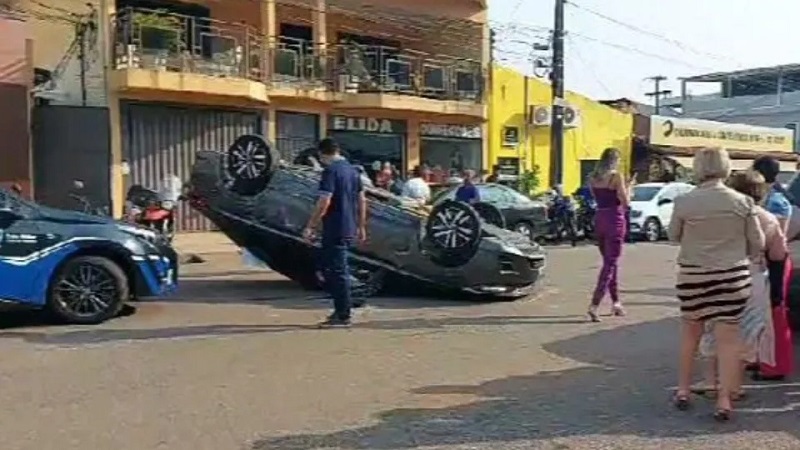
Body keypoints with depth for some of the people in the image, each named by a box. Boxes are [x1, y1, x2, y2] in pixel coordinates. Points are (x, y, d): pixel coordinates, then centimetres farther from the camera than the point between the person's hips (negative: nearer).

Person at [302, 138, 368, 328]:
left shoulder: (330, 171, -13)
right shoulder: (352, 170, 12)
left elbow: (324, 202, -20)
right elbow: (361, 200, 16)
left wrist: (310, 227, -15)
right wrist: (361, 226, 22)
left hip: (334, 229, -9)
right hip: (349, 228, 9)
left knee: (337, 271, -2)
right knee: (331, 268, 18)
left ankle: (343, 316, 2)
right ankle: (342, 309, 22)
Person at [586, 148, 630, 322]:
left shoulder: (593, 177, 7)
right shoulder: (616, 176, -11)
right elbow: (625, 202, -12)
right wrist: (628, 187, 5)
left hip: (599, 219, 7)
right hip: (614, 220, -6)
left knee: (610, 262, 18)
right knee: (610, 263, -3)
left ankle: (616, 302, 26)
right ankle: (594, 305, -13)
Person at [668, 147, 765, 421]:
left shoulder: (683, 202, -10)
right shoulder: (743, 202, -7)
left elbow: (673, 235, 4)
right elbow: (757, 243, 2)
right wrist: (748, 258, 21)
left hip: (692, 275, 0)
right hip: (733, 276, 0)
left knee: (690, 335, 18)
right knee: (728, 338, 6)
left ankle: (683, 391, 27)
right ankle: (724, 400, 9)